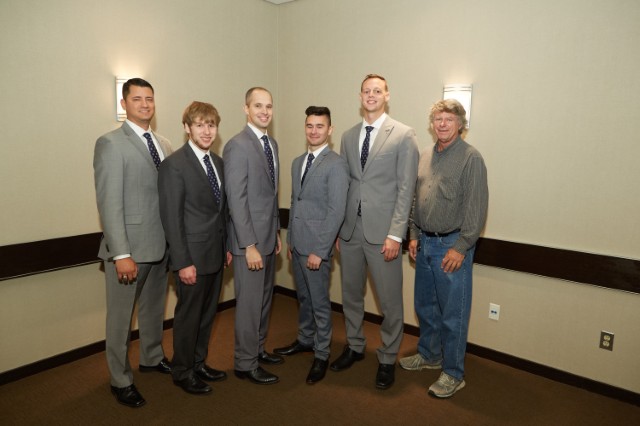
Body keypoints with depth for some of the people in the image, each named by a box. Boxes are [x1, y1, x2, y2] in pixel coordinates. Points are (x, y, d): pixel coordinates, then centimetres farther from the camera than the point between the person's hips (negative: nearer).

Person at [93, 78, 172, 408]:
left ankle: (152, 358, 43)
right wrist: (122, 254, -20)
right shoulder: (111, 143, -10)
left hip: (161, 245, 6)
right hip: (129, 247, -6)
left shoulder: (163, 144, 10)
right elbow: (109, 203, -16)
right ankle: (120, 380, 27)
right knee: (121, 316, 9)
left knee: (154, 308, 22)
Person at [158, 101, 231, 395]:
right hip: (193, 256, -7)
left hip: (216, 254, 7)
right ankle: (182, 372, 28)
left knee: (207, 314, 19)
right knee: (188, 316, 8)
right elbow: (171, 217, -16)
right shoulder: (174, 165, -14)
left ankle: (199, 363, 37)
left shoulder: (218, 162, 9)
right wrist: (183, 262, -18)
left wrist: (227, 246, 11)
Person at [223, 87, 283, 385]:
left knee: (265, 298, 18)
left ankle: (258, 349, 36)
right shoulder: (237, 146, -15)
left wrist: (277, 231, 15)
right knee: (249, 303, 3)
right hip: (250, 239, -8)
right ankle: (245, 364, 20)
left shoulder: (272, 143, 11)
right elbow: (236, 200, -19)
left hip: (269, 237, 8)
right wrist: (249, 245, -20)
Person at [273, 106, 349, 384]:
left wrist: (319, 251, -18)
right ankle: (305, 340, 39)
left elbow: (336, 211, -16)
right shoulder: (297, 163, 12)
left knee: (320, 303, 5)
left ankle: (321, 355, 22)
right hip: (297, 245, 7)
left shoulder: (336, 164, -12)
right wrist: (290, 241, 14)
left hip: (316, 247, -7)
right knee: (303, 298, 21)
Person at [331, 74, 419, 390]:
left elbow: (405, 188, -8)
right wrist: (337, 227, 8)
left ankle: (388, 359, 25)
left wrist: (395, 234, -14)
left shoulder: (404, 135, -3)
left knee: (390, 301, 5)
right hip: (350, 230, 5)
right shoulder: (348, 136, 11)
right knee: (351, 294, 17)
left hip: (382, 232, -4)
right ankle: (354, 347, 37)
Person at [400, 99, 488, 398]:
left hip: (452, 245, -7)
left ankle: (453, 374, 19)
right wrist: (414, 235, 11)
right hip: (424, 243, 7)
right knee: (425, 305, 18)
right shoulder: (426, 157, 11)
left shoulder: (471, 158, -9)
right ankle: (429, 355, 38)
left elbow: (476, 208, -14)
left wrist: (460, 248, -17)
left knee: (453, 313, 3)